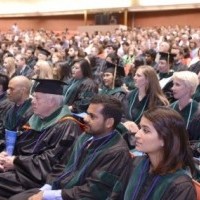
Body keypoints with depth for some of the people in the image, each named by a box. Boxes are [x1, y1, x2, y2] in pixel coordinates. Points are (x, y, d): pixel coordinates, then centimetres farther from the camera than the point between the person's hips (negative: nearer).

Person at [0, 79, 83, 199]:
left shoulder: (67, 126, -15)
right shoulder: (37, 119, 12)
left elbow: (50, 163, -19)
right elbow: (19, 143, 17)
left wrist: (16, 162, -15)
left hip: (35, 177, -8)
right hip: (21, 168, 8)